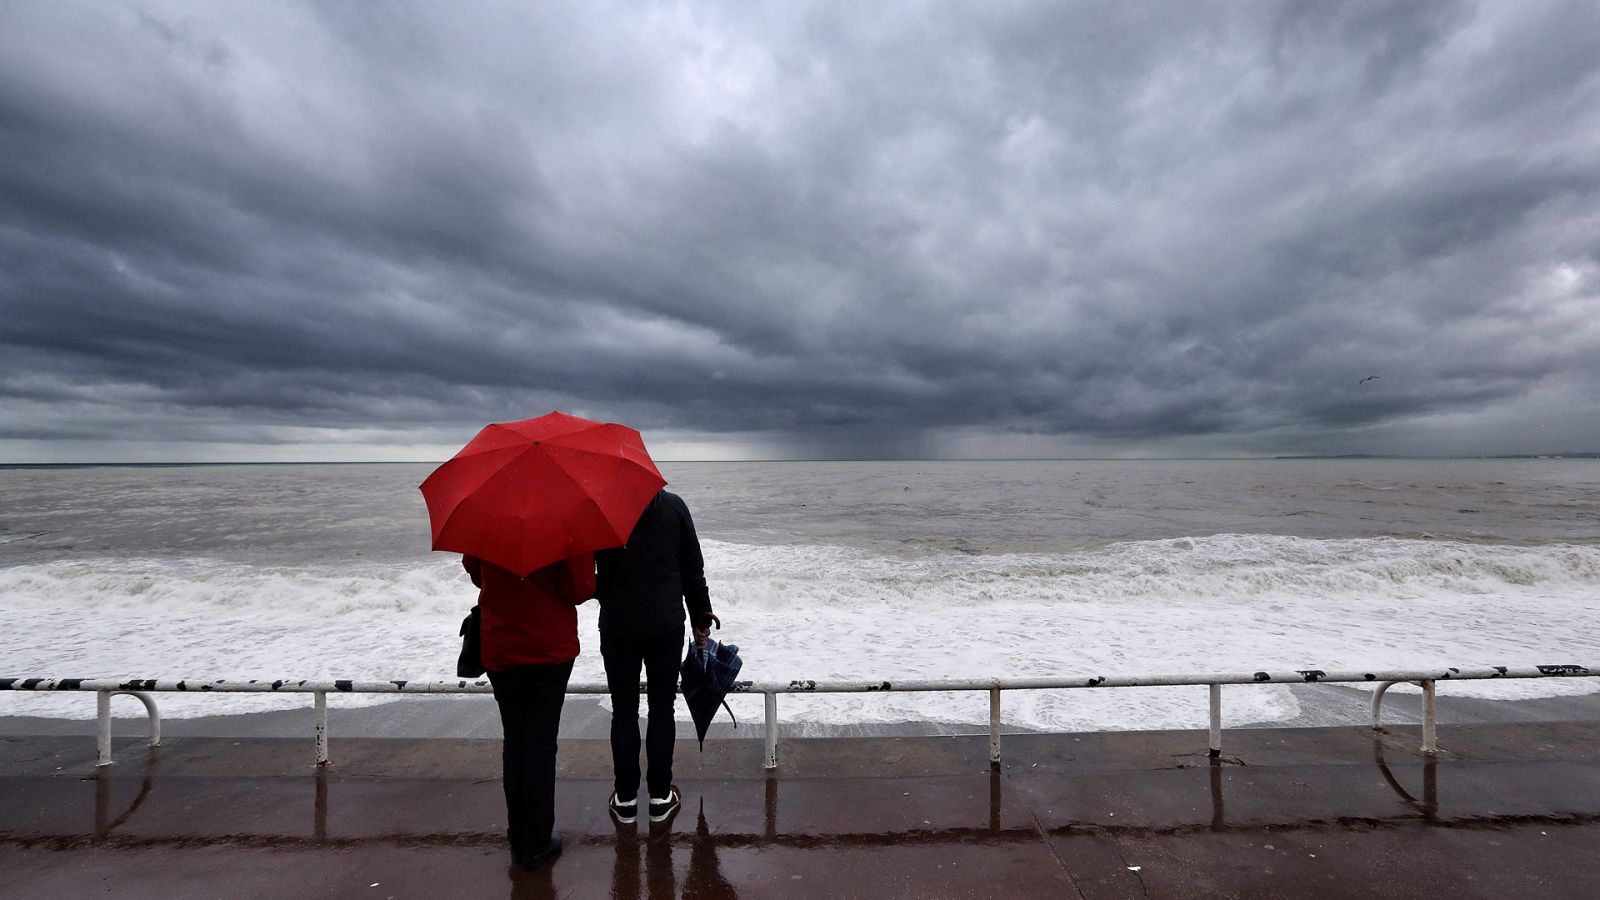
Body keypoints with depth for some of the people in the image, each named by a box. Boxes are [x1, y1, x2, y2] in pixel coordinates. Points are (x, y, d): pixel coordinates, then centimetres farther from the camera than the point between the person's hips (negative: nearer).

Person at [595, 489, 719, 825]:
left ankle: (625, 797, 21)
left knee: (624, 711, 12)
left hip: (617, 627, 0)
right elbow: (694, 569, 0)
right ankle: (660, 796, 19)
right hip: (667, 625, 0)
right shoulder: (673, 505, -4)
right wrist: (701, 617, 9)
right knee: (662, 709, 11)